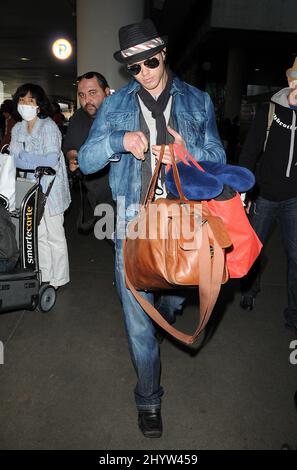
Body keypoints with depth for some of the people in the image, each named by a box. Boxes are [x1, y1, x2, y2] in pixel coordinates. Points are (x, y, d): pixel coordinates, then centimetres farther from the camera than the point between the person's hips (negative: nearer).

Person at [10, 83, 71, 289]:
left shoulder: (48, 126, -12)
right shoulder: (17, 129, 9)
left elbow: (51, 160, -22)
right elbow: (13, 158, 6)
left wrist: (23, 158, -16)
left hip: (50, 187, -7)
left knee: (55, 236, 3)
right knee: (39, 235, 15)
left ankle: (58, 280, 16)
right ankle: (44, 275, 30)